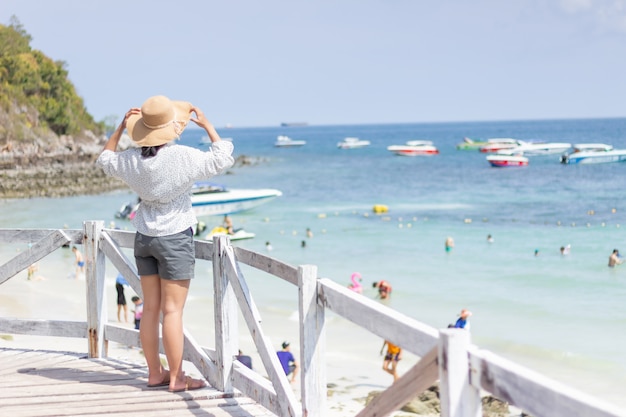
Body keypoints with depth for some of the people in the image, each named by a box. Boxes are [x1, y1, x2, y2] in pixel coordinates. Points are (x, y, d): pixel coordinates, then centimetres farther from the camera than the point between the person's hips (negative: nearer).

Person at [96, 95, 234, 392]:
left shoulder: (132, 159, -2)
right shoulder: (183, 158, -17)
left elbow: (105, 159, 18)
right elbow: (223, 158, -8)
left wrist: (120, 127, 17)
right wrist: (207, 125, -2)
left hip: (144, 237, 5)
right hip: (175, 237, -5)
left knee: (150, 307, 11)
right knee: (172, 310, -3)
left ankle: (155, 373, 19)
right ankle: (176, 377, 1)